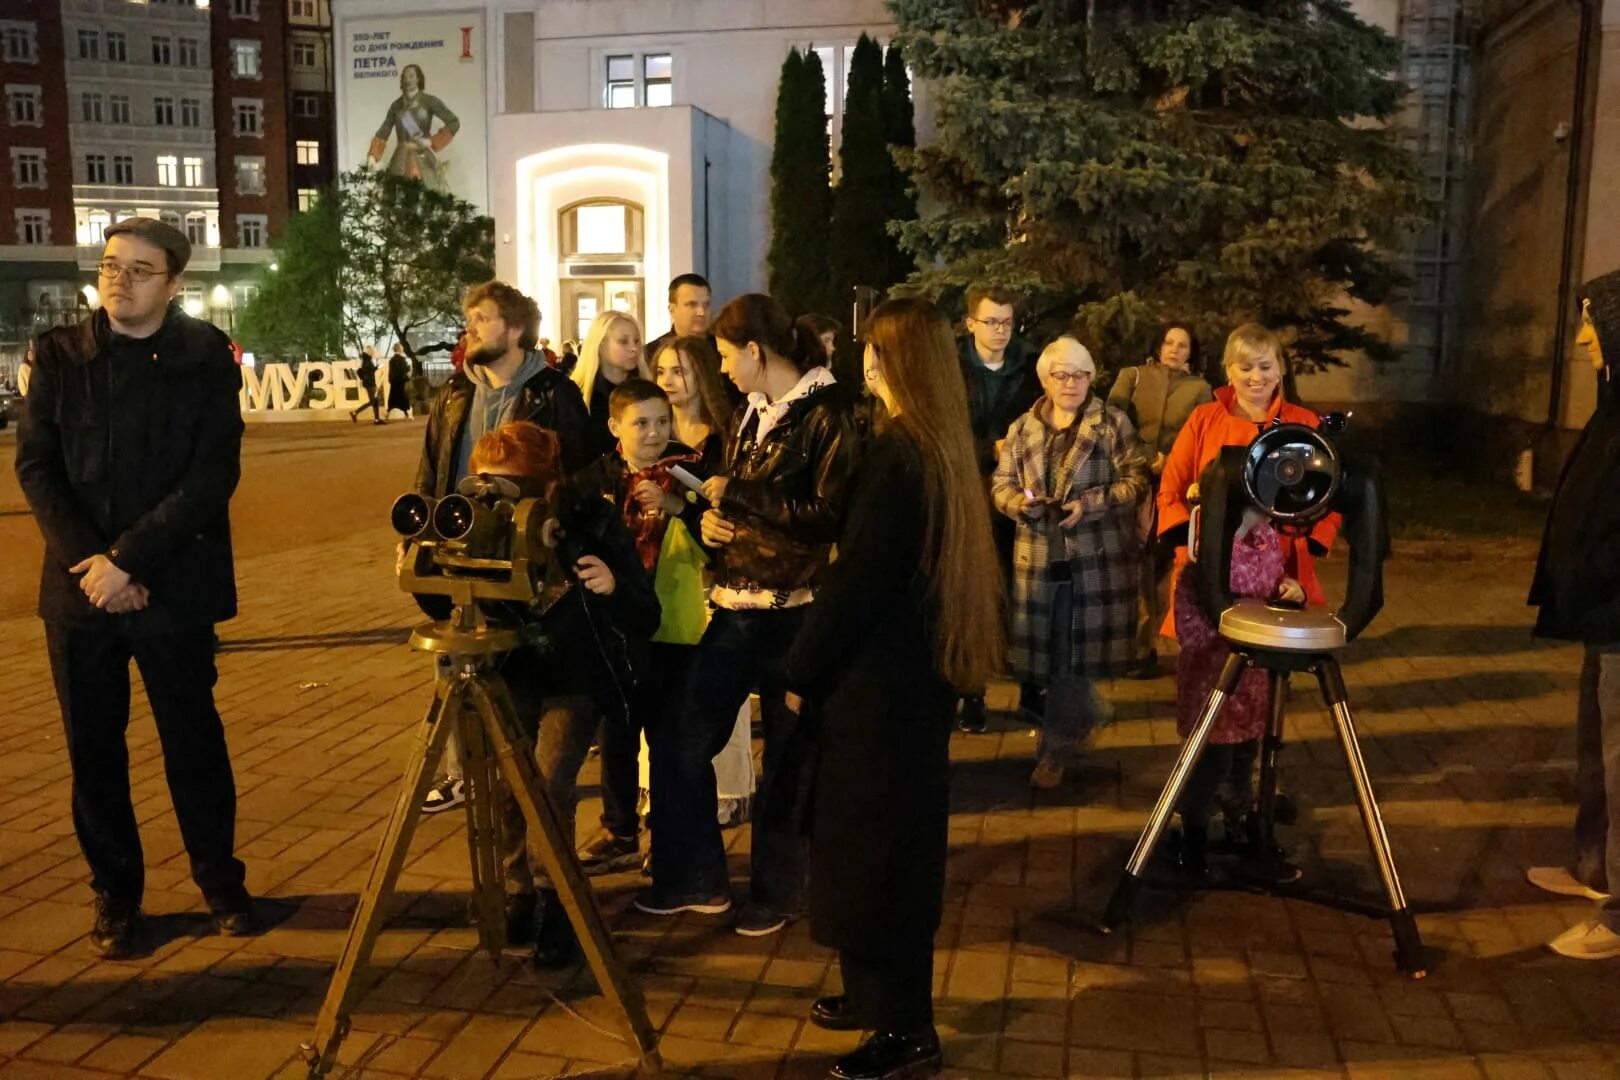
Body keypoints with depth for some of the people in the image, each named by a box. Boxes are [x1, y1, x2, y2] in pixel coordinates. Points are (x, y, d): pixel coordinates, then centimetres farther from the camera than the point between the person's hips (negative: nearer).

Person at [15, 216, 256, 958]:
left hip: (172, 585, -2)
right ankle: (115, 893, 23)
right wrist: (87, 560, -10)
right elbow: (35, 466, 2)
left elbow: (213, 476, -8)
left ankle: (220, 880, 23)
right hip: (79, 585, 2)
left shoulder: (206, 359, -2)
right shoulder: (59, 355, 6)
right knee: (93, 747, 8)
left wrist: (129, 558, -14)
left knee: (193, 739, 6)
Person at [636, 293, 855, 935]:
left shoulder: (826, 414, -11)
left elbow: (830, 515, -20)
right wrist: (713, 517, 2)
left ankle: (776, 892, 25)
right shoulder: (754, 414, 14)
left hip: (793, 613, -8)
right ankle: (695, 879, 26)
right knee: (681, 742, 10)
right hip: (735, 608, 8)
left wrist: (736, 497, -15)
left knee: (786, 759, 7)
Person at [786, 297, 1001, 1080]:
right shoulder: (944, 448, 8)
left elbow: (856, 579, -21)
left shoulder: (895, 454, -21)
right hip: (919, 669, 10)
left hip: (879, 679, -9)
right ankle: (880, 994, 35)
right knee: (895, 839, 19)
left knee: (870, 843, 2)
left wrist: (801, 667, -10)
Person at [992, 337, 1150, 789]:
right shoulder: (1022, 428, 11)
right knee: (1047, 651, 6)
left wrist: (1090, 504, -18)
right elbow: (1001, 484, 10)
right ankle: (1087, 713, 34)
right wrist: (1019, 502, -13)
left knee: (1073, 654, -3)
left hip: (1095, 556, -3)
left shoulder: (1113, 423, 1)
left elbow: (1136, 479, -4)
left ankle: (1057, 751, 8)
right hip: (1038, 556, 3)